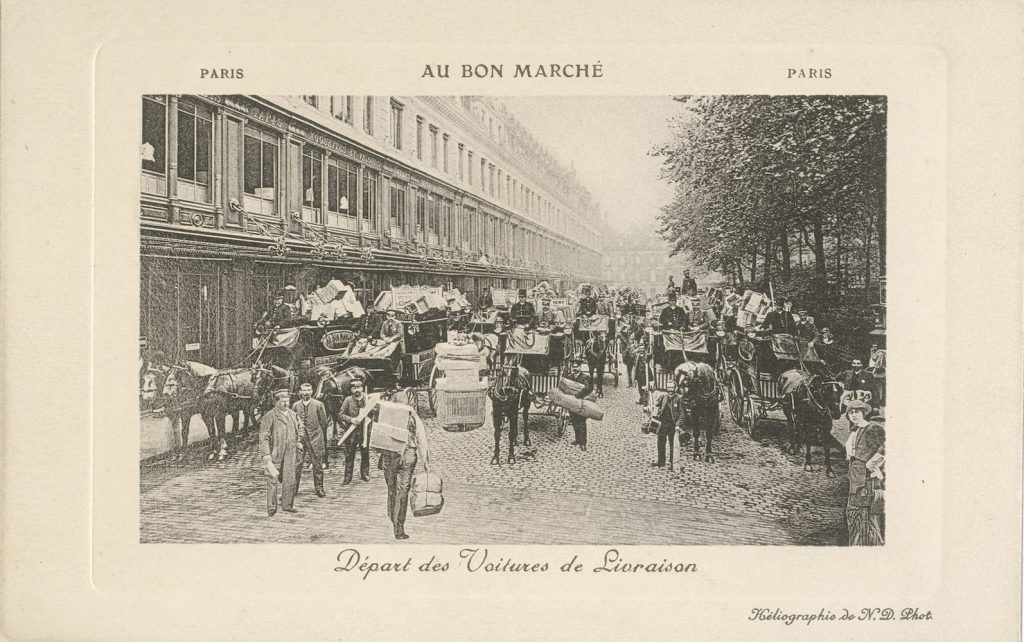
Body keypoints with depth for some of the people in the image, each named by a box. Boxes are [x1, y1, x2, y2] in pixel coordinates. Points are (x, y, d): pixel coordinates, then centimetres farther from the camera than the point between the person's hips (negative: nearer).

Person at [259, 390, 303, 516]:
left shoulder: (293, 415, 12)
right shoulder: (269, 417, -8)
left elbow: (300, 429, 29)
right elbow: (264, 438, -11)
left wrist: (298, 442, 14)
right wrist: (266, 456, -17)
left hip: (290, 454, 5)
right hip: (275, 454, -5)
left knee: (290, 480, 7)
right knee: (273, 481, -1)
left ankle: (287, 505, 18)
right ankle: (271, 507, 9)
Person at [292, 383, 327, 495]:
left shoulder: (318, 405, -1)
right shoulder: (295, 405, 5)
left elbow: (324, 423, 4)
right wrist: (298, 431, 4)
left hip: (315, 438, -1)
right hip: (299, 438, 1)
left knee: (317, 464, 3)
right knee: (296, 463, -2)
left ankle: (319, 488, 14)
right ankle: (293, 488, 6)